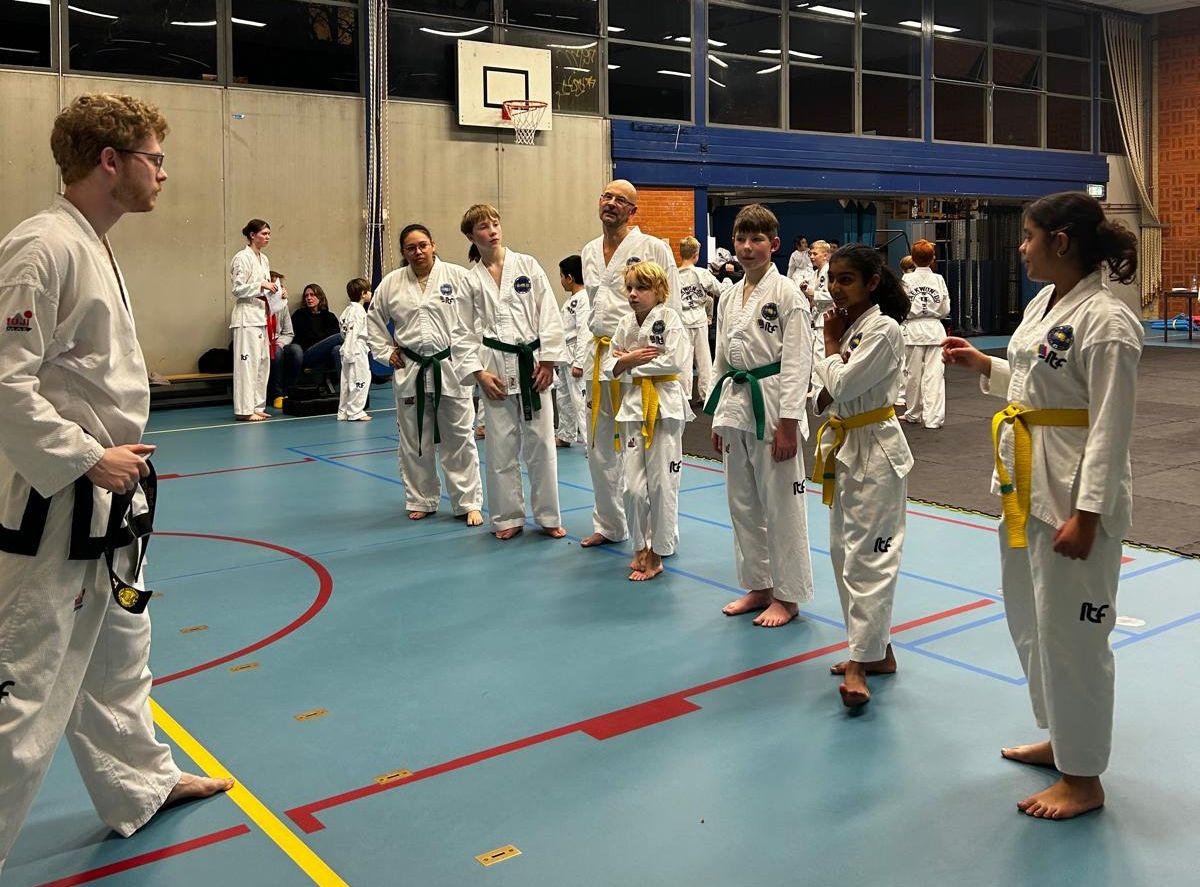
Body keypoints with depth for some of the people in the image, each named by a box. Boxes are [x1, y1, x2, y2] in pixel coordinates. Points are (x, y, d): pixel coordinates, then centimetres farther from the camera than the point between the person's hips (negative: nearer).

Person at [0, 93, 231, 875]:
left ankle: (140, 787, 42)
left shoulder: (94, 248, 11)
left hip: (104, 503, 10)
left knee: (117, 657, 24)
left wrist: (112, 459, 13)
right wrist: (86, 460, -20)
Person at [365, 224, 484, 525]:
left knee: (459, 438, 2)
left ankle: (469, 503, 10)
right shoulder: (391, 283, 4)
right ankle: (421, 501, 25)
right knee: (414, 441, 10)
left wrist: (470, 362, -10)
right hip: (410, 371, 3)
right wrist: (386, 351, 5)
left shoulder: (458, 276, -4)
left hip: (452, 368, -3)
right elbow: (374, 321, 15)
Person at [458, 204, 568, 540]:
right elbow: (466, 332, 5)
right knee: (501, 446, 5)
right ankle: (508, 517, 19)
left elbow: (549, 315, 0)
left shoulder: (527, 265, 3)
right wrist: (479, 373, -5)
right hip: (496, 367, 1)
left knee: (541, 442, 3)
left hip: (531, 362, 0)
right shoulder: (470, 280, 5)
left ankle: (547, 516, 16)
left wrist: (547, 361, -6)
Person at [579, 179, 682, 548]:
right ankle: (609, 524, 30)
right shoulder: (589, 252, 13)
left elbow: (670, 310, -7)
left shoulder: (653, 248, -7)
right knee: (600, 448, 14)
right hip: (600, 356, 7)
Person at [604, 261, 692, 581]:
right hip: (634, 404, 4)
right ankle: (641, 547, 21)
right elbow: (610, 367, 9)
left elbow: (675, 362, -18)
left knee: (662, 482, 1)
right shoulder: (625, 324, 9)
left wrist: (629, 361, -11)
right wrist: (630, 360, -12)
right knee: (633, 483, 3)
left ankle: (657, 553, 14)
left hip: (665, 404, -4)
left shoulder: (670, 319, -7)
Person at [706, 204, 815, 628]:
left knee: (781, 504, 1)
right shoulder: (729, 297, 10)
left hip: (772, 406, -7)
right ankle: (758, 586, 28)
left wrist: (788, 423, -16)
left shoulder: (787, 294, -10)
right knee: (743, 502, 14)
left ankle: (787, 595, 14)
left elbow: (797, 362, -13)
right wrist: (718, 417, 15)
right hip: (736, 405, 7)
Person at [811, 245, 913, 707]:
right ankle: (876, 650, 23)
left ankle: (862, 660, -4)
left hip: (875, 449, -10)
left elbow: (841, 385, -23)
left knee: (868, 554, -8)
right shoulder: (846, 325, 11)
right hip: (844, 447, 10)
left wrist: (831, 346, -7)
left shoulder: (883, 330, -16)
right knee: (843, 550, 13)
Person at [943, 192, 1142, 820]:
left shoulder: (1105, 321, -19)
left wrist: (1086, 514, -21)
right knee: (1030, 620, 20)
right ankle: (1059, 738, 39)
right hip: (1025, 484, 10)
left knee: (1070, 631, 1)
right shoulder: (1043, 302, 8)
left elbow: (1109, 428, -20)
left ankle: (1083, 778, 18)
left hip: (1075, 495, -10)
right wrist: (981, 365, 12)